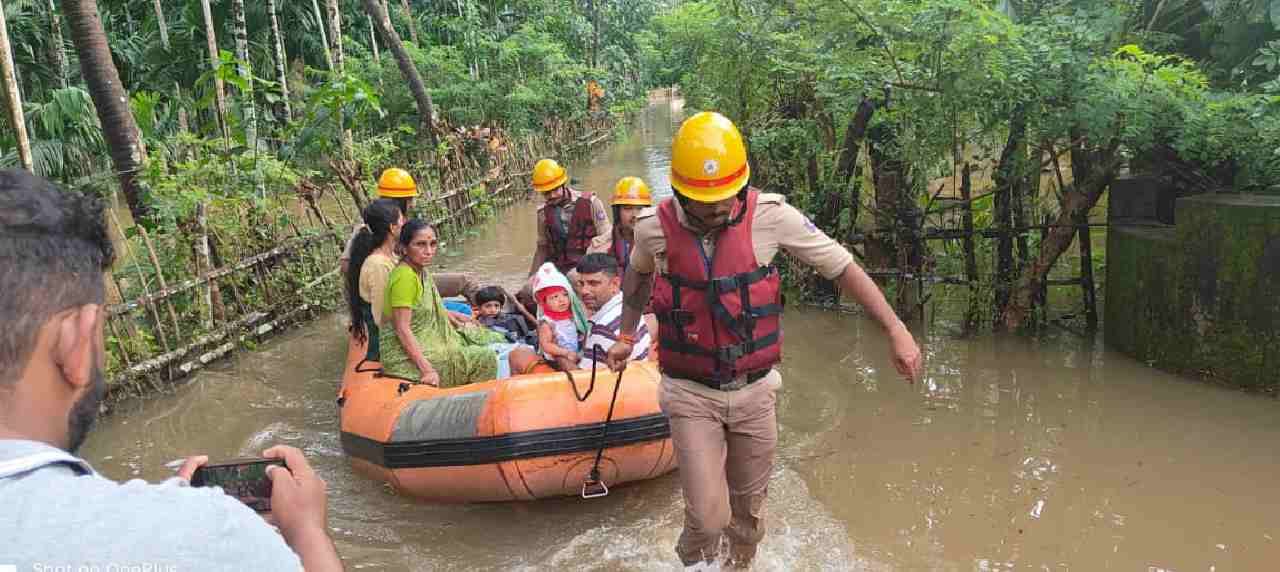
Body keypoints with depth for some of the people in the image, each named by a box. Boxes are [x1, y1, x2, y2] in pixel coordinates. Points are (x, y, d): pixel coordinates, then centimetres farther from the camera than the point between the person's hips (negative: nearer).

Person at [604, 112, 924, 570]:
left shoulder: (770, 215, -15)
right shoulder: (654, 228, -11)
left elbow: (842, 266, -7)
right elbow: (637, 274, 14)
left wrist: (896, 330, -9)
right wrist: (626, 335, 17)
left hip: (754, 392, 1)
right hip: (691, 395, -1)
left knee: (748, 513, 16)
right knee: (708, 517, -7)